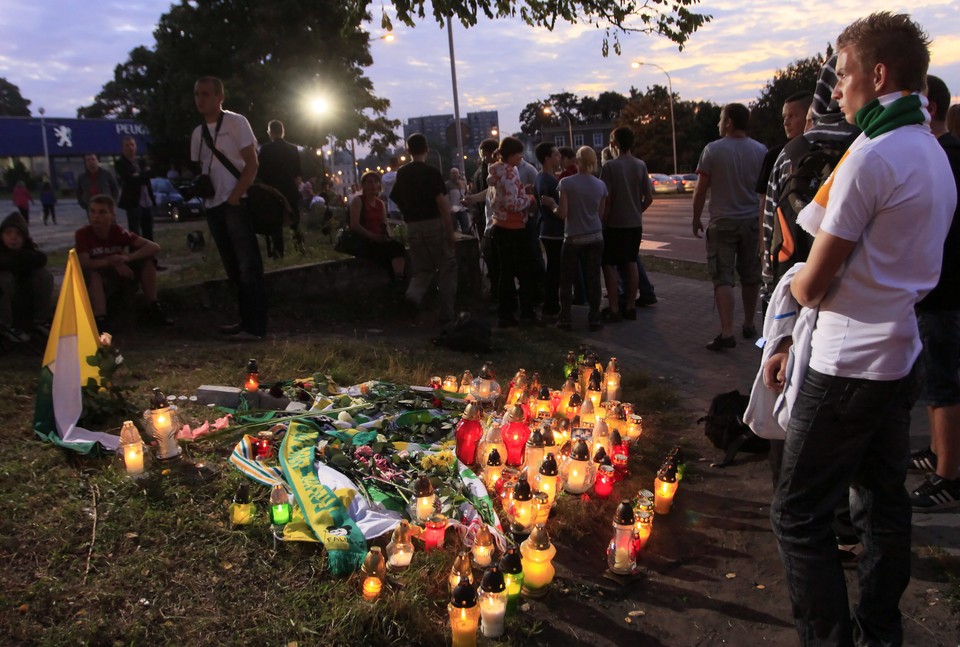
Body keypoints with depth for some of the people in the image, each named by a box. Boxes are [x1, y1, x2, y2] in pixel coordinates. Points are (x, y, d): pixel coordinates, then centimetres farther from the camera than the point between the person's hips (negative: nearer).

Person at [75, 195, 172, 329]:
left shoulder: (118, 232, -13)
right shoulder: (83, 234, -16)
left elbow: (154, 247, -21)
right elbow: (84, 263, -27)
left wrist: (128, 258, -34)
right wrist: (111, 262, -36)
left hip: (122, 275, 3)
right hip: (98, 283, -3)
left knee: (147, 258, -16)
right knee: (91, 272, -36)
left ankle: (153, 309, -12)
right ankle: (99, 319, -39)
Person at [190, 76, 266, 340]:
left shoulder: (236, 122, -3)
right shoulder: (198, 132, 16)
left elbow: (252, 164, -8)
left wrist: (234, 198, -14)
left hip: (236, 204, -7)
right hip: (213, 207, 7)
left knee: (249, 267, -8)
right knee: (234, 269, 11)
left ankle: (255, 326, -7)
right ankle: (246, 320, 18)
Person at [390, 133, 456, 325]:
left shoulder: (401, 174, 7)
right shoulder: (432, 172, -10)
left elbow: (398, 202, 12)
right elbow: (442, 205, -14)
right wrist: (451, 233, -11)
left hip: (413, 227, 5)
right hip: (434, 224, -5)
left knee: (423, 268, 15)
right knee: (447, 268, 8)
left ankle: (414, 293, -16)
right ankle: (447, 314, 8)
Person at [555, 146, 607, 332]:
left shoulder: (566, 183, -10)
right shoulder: (601, 185, 1)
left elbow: (563, 214, -12)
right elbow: (601, 214, 5)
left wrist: (551, 205, 7)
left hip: (573, 238, -2)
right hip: (595, 238, 3)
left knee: (566, 280, 9)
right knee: (593, 279, 6)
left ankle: (565, 319, 10)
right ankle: (594, 319, 8)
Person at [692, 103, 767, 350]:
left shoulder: (713, 150, -8)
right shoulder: (760, 150, 3)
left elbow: (701, 190, -7)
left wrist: (696, 219, 5)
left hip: (723, 222, -4)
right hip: (753, 221, 4)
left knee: (723, 278, -4)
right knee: (751, 276, 14)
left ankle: (727, 333, -13)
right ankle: (749, 325, 28)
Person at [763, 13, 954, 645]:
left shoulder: (870, 156, -17)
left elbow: (813, 284, -16)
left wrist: (795, 282, 9)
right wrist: (796, 341, 13)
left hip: (848, 368, -10)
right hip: (899, 357, 10)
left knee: (801, 517, -1)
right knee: (883, 504, 18)